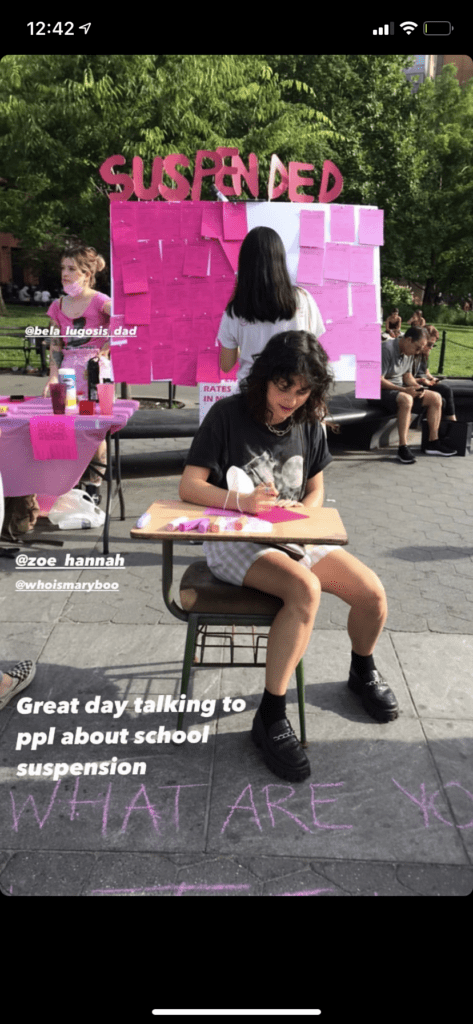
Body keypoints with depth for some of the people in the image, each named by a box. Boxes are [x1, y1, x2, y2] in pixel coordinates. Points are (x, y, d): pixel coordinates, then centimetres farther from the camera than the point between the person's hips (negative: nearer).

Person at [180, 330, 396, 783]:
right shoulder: (228, 414, -9)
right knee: (305, 589, -34)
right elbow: (189, 486, -11)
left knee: (372, 593, -11)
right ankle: (270, 717, -20)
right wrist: (241, 501, -29)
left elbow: (315, 490, 14)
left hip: (291, 536, 6)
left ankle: (362, 671, 23)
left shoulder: (308, 423, 7)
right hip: (232, 539, -5)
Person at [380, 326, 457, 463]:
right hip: (382, 391, -9)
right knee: (406, 399, -39)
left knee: (435, 398, 0)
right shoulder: (387, 349, -20)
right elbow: (378, 380, -24)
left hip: (399, 389, 9)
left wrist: (416, 387, -4)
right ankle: (403, 448, -35)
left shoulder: (409, 353, 8)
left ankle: (433, 443, 2)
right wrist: (404, 390, -28)